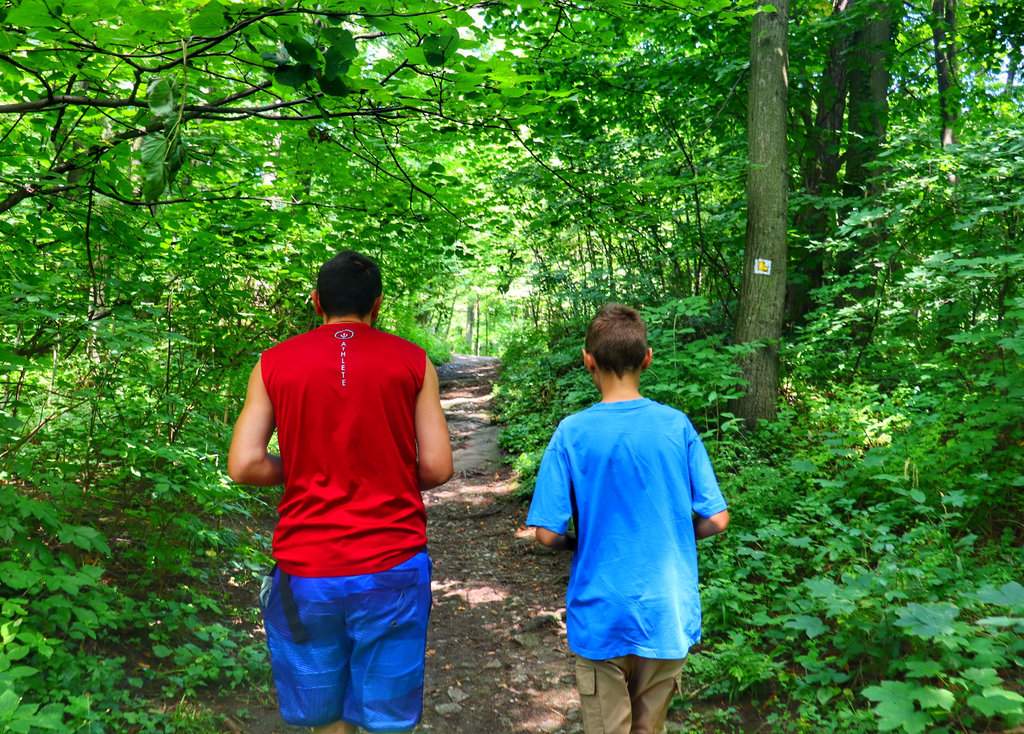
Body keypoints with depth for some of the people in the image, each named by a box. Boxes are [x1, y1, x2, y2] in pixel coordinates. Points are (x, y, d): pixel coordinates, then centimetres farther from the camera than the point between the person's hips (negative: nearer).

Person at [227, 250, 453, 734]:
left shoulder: (274, 363, 2)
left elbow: (243, 466, -3)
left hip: (306, 569, 1)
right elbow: (437, 468, -3)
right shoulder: (412, 362, -1)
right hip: (392, 566, -1)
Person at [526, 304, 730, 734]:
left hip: (601, 618, -2)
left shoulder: (572, 433, -13)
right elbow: (715, 520, -5)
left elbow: (547, 533, -13)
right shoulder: (677, 426, -8)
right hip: (667, 616, 2)